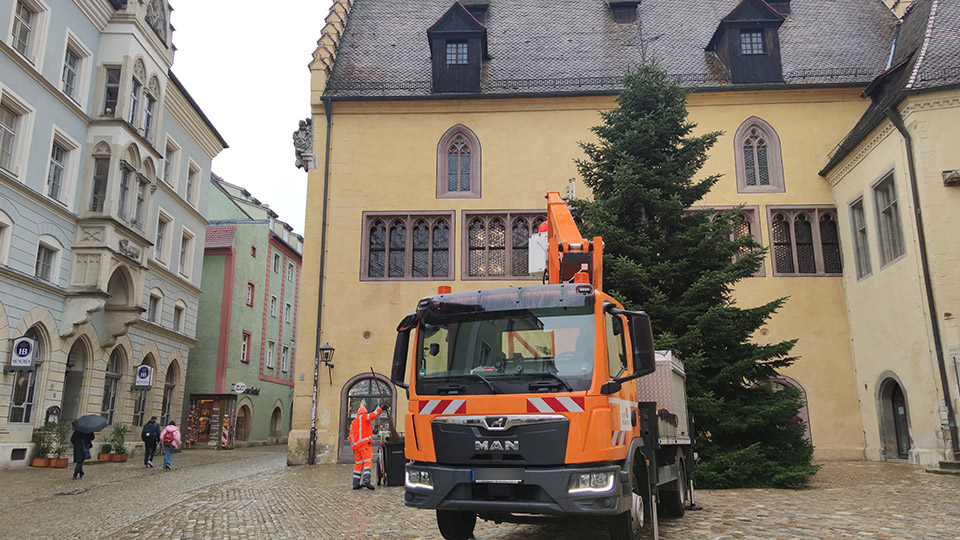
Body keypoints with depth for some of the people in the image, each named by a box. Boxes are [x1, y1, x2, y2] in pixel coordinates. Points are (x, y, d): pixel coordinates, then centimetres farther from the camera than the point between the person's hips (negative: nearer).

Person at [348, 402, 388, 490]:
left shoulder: (353, 423, 27)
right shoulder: (363, 417, 6)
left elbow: (351, 437, 25)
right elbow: (372, 416, -14)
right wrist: (381, 409, -15)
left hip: (356, 445, 8)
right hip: (364, 443, -8)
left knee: (358, 464, 11)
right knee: (368, 461, -13)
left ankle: (356, 484, 8)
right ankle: (366, 481, -27)